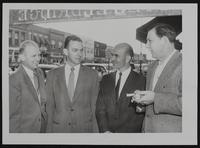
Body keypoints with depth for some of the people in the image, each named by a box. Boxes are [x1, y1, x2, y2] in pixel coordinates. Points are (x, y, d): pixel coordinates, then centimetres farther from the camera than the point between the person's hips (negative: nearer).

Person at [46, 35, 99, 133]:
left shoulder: (92, 75, -2)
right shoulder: (52, 75, 1)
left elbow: (94, 106, -1)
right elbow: (50, 106, 3)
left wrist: (95, 130, -4)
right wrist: (49, 130, 0)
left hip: (85, 128, 0)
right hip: (58, 128, 1)